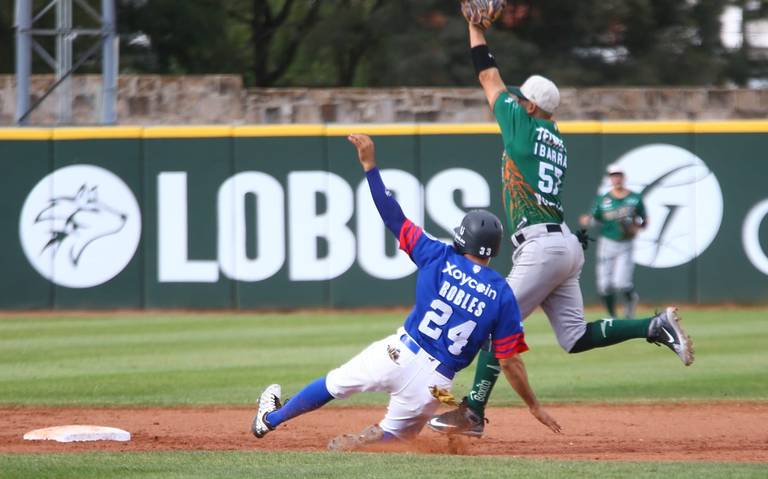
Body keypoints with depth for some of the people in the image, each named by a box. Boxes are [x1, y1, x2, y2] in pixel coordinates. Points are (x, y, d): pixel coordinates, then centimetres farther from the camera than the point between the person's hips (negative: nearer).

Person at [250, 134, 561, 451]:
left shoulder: (439, 258, -2)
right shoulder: (502, 295, -2)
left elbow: (392, 216, -1)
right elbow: (510, 362, -4)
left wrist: (369, 164, 4)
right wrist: (534, 407, 5)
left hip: (399, 354, 0)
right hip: (434, 382, 0)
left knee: (336, 383, 23)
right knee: (395, 433, 21)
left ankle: (271, 418, 38)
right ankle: (357, 444, -10)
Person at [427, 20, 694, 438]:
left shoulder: (524, 124, -2)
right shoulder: (558, 144, 19)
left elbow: (489, 78, 6)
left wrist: (475, 27, 16)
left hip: (542, 246, -9)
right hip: (565, 246, 9)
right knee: (575, 337, 9)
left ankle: (473, 412, -10)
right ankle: (656, 327, 2)